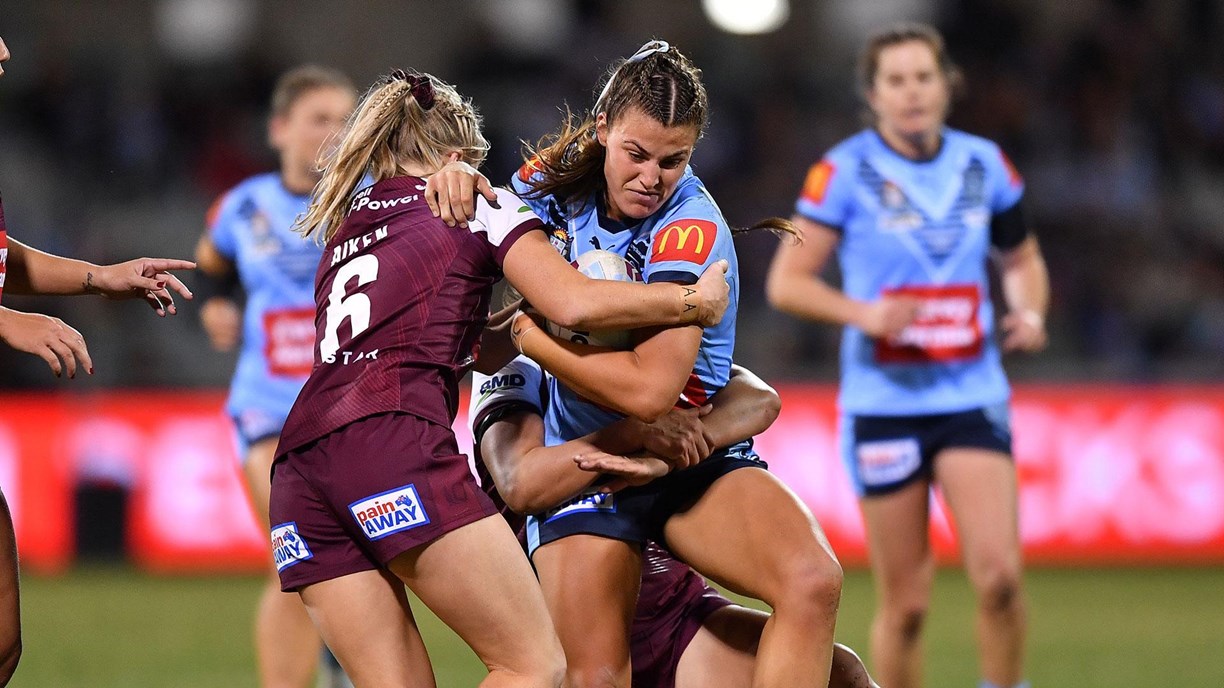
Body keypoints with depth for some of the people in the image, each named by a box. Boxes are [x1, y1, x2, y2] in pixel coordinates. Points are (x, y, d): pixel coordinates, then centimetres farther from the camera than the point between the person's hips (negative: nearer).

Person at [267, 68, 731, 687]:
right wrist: (695, 302, 11)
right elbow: (573, 304, 2)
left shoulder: (342, 230, 32)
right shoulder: (478, 206, 15)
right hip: (394, 441, -7)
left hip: (298, 462, 7)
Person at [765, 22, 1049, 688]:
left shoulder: (984, 165, 6)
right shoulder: (846, 170, -5)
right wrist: (864, 312, -20)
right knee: (905, 604, 1)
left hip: (972, 399, 2)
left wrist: (1029, 313, -1)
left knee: (998, 573, -17)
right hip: (883, 403, -2)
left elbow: (1022, 260, 20)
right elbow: (786, 282, -4)